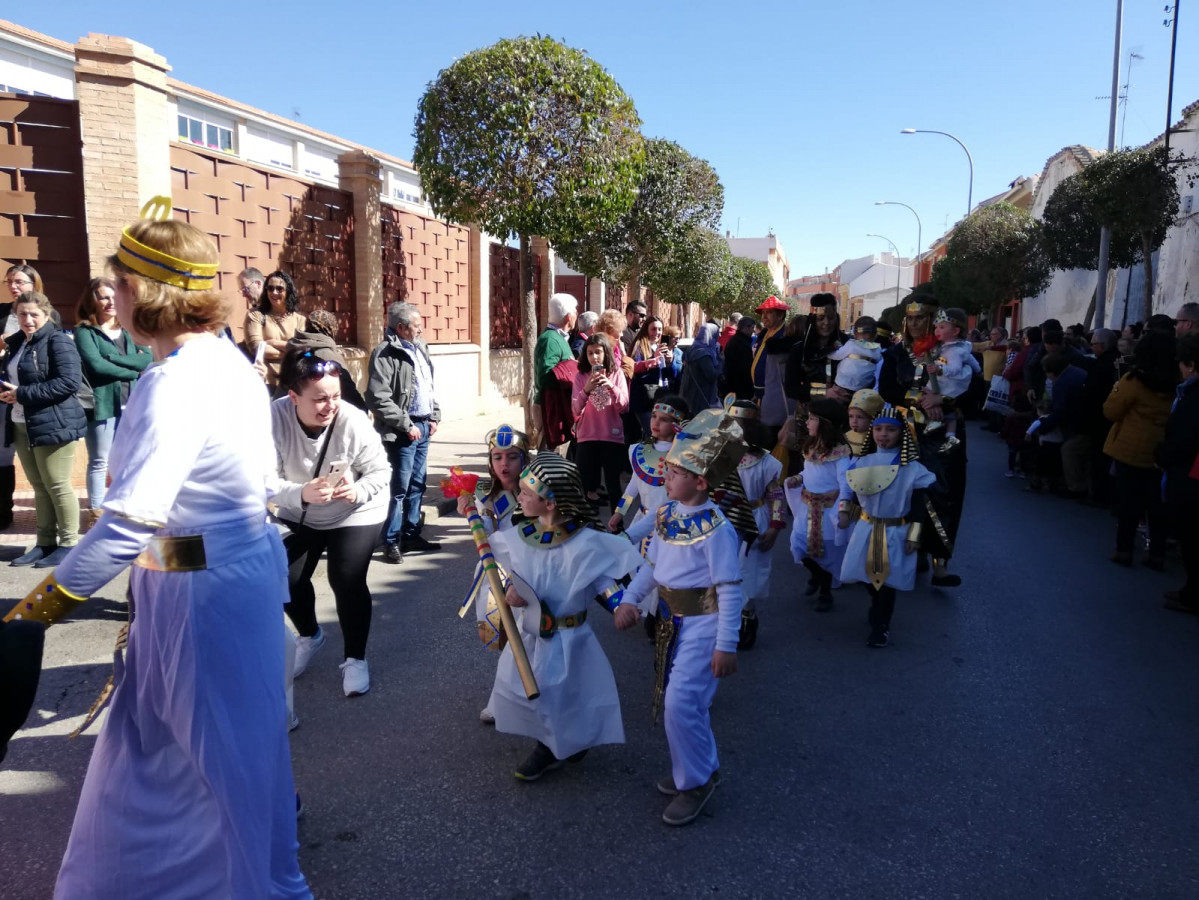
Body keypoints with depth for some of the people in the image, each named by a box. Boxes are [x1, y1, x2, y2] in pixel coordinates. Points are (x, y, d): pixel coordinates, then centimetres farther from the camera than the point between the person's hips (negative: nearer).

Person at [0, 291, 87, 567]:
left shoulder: (58, 341, -11)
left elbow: (69, 382, -22)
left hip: (53, 425, -8)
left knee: (57, 486, -2)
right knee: (39, 487, 13)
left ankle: (68, 543, 8)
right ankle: (45, 542, 21)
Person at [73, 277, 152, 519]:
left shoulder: (128, 330, 13)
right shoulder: (84, 331, -1)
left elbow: (147, 359, -3)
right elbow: (96, 365, -16)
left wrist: (112, 357, -14)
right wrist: (133, 371, -8)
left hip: (131, 405, 5)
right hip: (102, 404, -5)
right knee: (100, 462, 2)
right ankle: (97, 513, 11)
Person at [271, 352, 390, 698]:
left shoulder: (355, 422, -29)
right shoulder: (275, 418, -26)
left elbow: (381, 472, -17)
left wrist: (358, 492, -37)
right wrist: (301, 493, -44)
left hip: (355, 513, -3)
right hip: (298, 514, 3)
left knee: (347, 581, -14)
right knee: (285, 579, 3)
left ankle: (355, 658, 8)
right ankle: (309, 636, 36)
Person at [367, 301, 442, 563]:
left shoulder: (420, 348, 14)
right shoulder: (385, 353, -13)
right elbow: (378, 399, -20)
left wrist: (434, 416, 10)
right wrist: (407, 426, -16)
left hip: (424, 426, 8)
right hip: (404, 431, -8)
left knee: (417, 485, 14)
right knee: (399, 487, -4)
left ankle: (412, 534, 24)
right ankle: (391, 542, 6)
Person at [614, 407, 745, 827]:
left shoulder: (715, 528, -22)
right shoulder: (665, 515, 1)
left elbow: (730, 590, -19)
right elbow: (651, 566, 12)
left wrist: (726, 646, -19)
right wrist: (628, 600, 1)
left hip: (703, 624, -8)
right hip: (672, 620, 8)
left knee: (681, 702, -9)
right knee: (678, 699, 18)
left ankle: (696, 782, 14)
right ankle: (700, 768, 39)